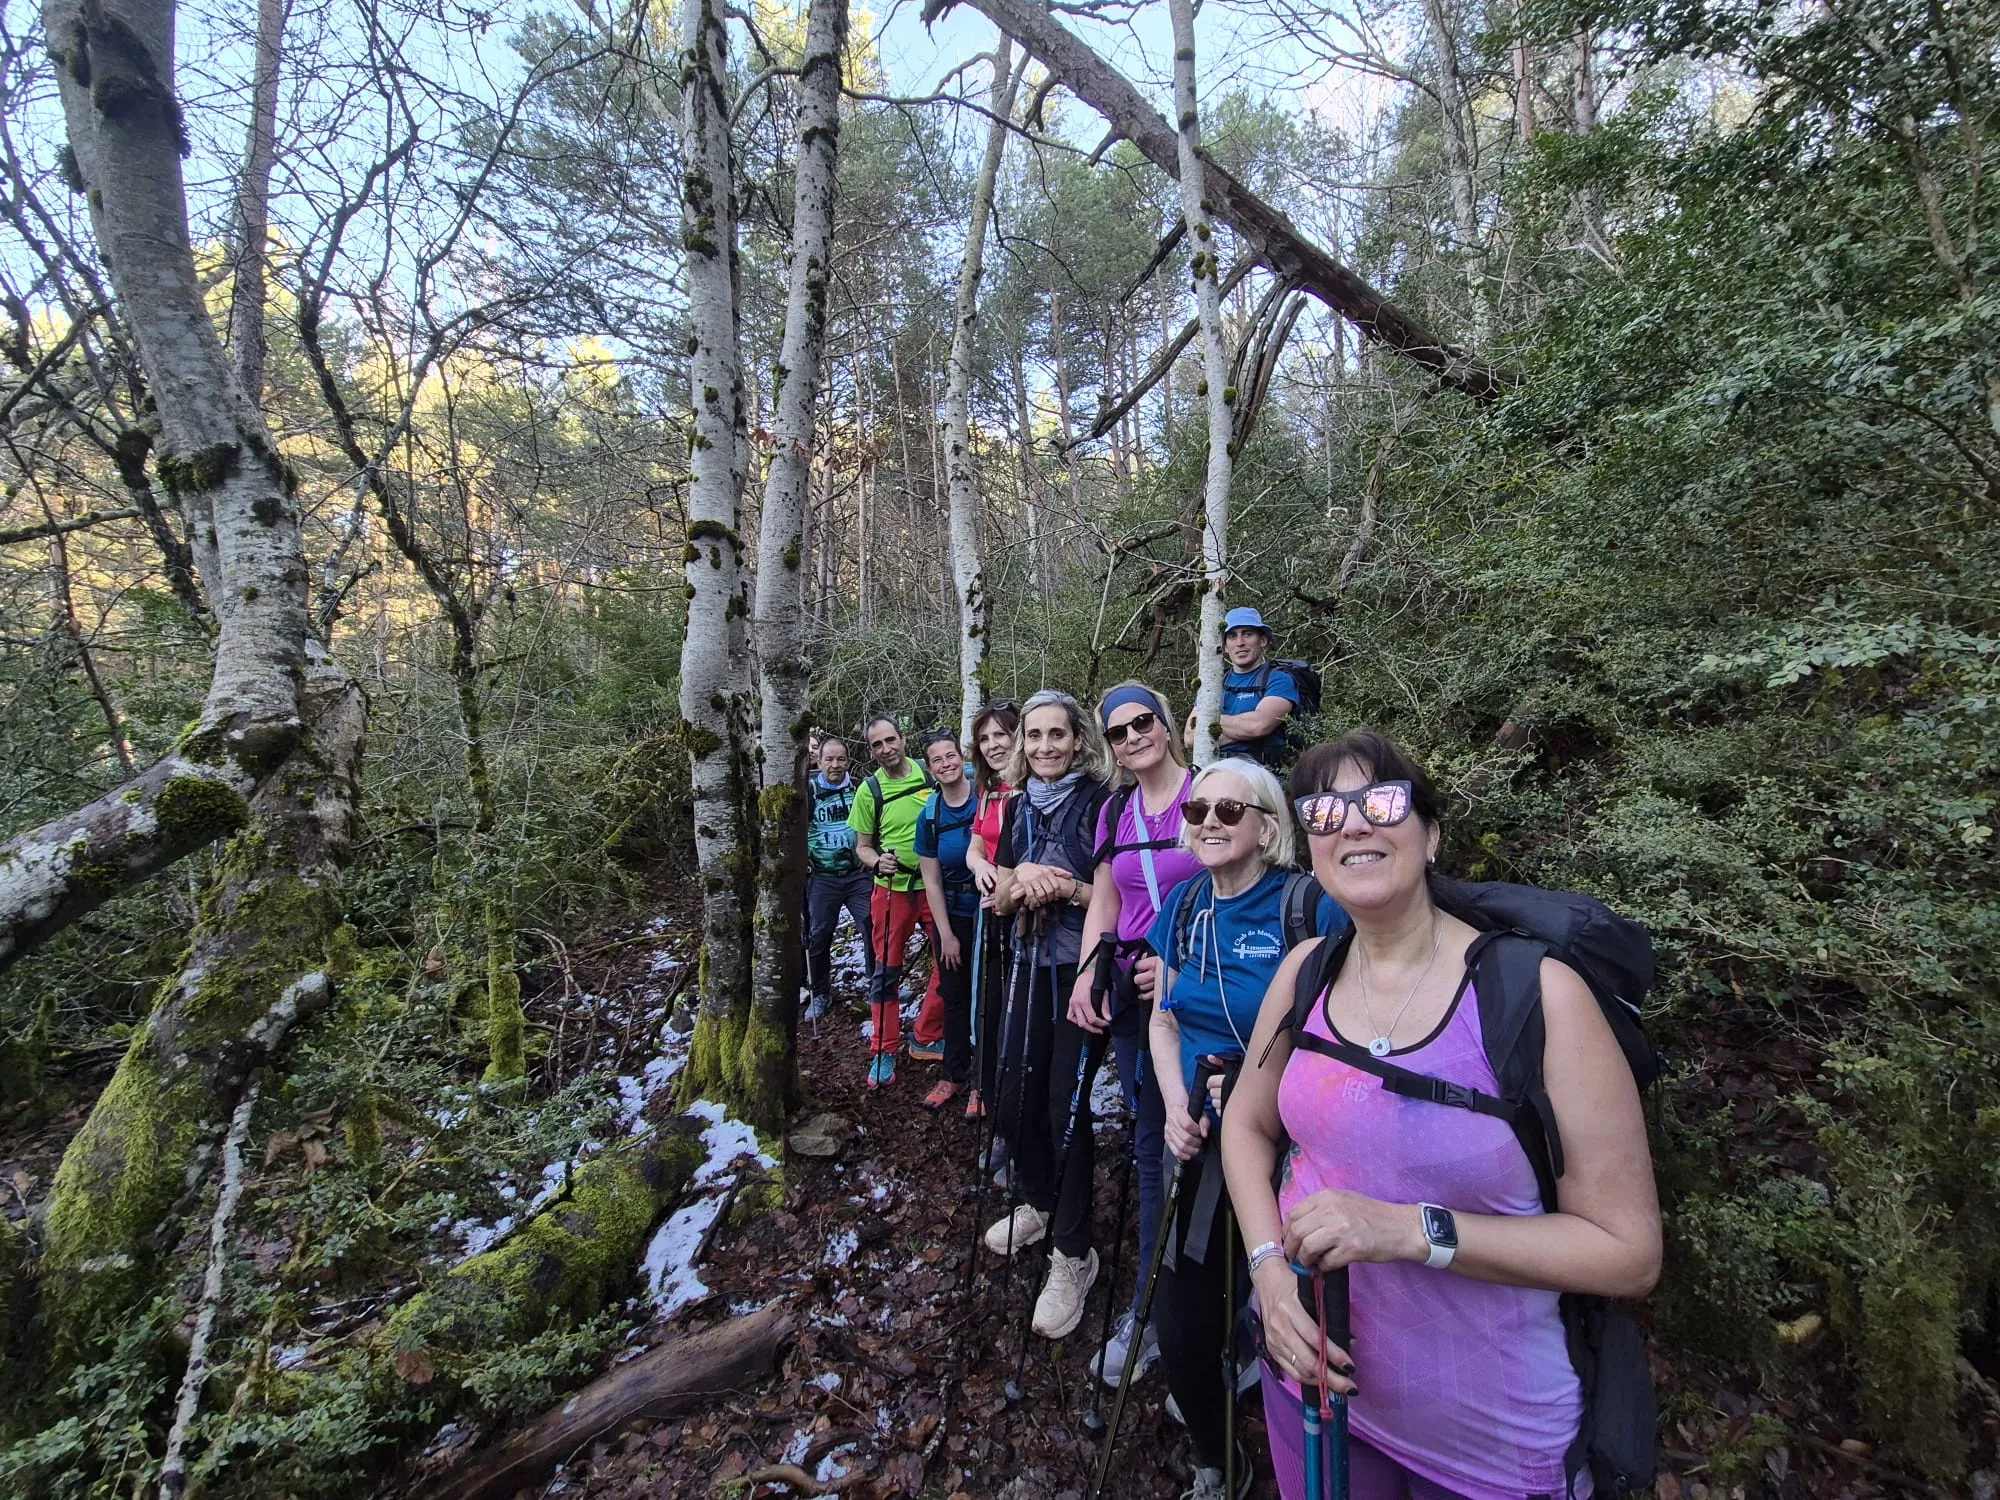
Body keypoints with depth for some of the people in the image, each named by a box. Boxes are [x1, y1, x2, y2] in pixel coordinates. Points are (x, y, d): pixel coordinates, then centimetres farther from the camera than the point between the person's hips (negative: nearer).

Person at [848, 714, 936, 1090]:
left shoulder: (931, 775, -2)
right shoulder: (869, 790, -3)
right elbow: (862, 846, 4)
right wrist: (876, 862, -17)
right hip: (892, 889, -1)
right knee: (887, 972, 5)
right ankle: (883, 1052, 19)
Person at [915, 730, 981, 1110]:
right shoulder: (930, 815, -1)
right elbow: (932, 881, 1)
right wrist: (946, 935, -1)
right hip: (952, 915, 3)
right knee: (954, 996, 14)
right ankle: (955, 1075, 32)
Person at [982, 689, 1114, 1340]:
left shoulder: (1100, 804, -12)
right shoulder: (1019, 807, 6)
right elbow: (1000, 900, 6)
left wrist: (1064, 887, -25)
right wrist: (1020, 882, -14)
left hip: (1084, 972, -6)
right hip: (1034, 967, 6)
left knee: (1066, 1105, -2)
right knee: (1016, 1097, 14)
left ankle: (1073, 1254, 20)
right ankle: (1038, 1204, 41)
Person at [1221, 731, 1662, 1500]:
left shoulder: (1535, 991, -21)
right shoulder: (1306, 970, -9)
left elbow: (1628, 1251, -16)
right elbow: (1247, 1122, 4)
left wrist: (1411, 1230, -26)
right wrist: (1269, 1267, -10)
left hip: (1489, 1432, -3)